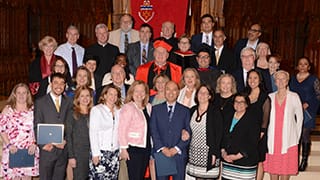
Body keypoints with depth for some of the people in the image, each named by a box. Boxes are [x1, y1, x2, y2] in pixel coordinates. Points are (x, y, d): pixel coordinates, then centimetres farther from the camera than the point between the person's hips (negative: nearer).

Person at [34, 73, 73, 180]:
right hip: (47, 150, -2)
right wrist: (43, 144, -12)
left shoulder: (68, 103, 9)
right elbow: (37, 126, -2)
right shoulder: (40, 102, 1)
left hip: (63, 150, 3)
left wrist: (65, 141, -8)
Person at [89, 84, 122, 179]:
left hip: (115, 153, 4)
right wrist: (95, 153, -10)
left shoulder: (118, 111, 11)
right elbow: (93, 132, -5)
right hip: (100, 152, -4)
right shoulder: (96, 109, -1)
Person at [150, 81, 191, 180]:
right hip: (161, 153, 0)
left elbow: (188, 133, 2)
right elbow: (153, 131, 2)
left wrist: (177, 148, -9)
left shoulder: (185, 110, 8)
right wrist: (162, 148, -9)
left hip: (179, 154, 0)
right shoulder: (156, 109, 9)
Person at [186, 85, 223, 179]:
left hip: (208, 152, -4)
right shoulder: (193, 110, 8)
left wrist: (214, 153, -12)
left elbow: (218, 133, -9)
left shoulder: (215, 111, -6)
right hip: (194, 152, 4)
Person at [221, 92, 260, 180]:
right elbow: (223, 136, 14)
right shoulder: (229, 117, 13)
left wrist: (238, 156, -15)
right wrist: (223, 151, -2)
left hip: (245, 162, -4)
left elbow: (253, 143, -10)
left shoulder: (252, 119, -4)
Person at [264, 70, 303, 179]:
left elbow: (300, 117, 5)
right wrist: (265, 134, 5)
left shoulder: (294, 97, 0)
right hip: (272, 141, 2)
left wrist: (297, 136, 5)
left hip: (288, 141, -2)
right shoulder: (270, 97, 5)